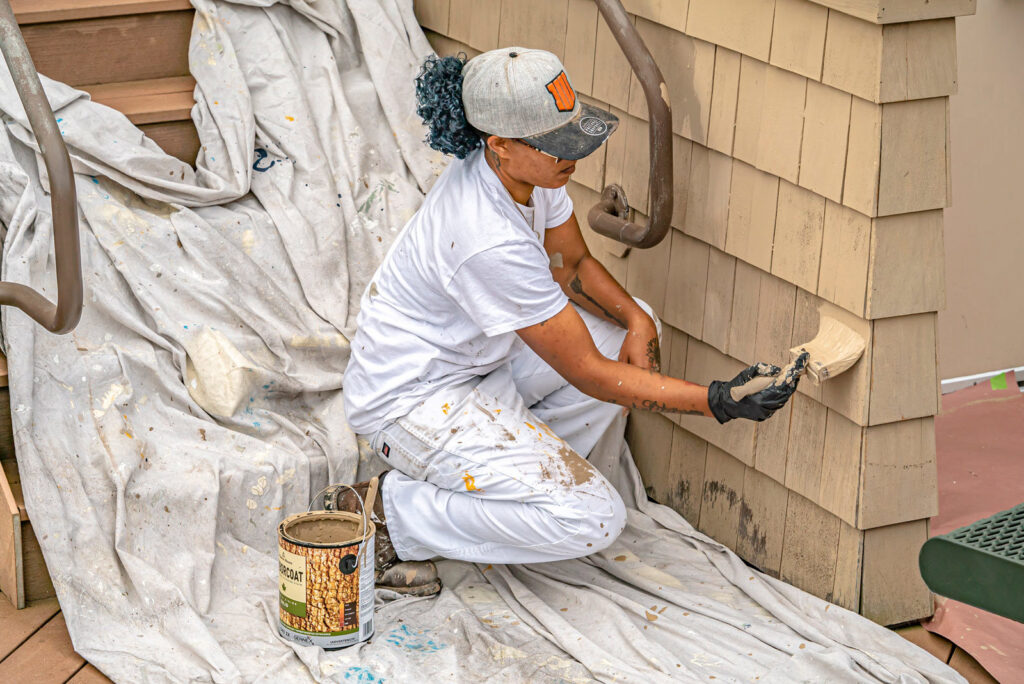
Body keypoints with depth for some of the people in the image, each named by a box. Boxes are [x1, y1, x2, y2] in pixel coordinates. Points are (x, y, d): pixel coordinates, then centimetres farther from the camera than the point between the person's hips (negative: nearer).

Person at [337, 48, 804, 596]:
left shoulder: (526, 168, -9)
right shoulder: (490, 242, -34)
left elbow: (573, 266, 9)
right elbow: (589, 374, -27)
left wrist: (636, 320, -11)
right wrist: (718, 402, -30)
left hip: (472, 361, 9)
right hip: (411, 401, -9)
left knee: (633, 330, 4)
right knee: (593, 519, -17)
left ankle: (514, 471, 9)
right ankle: (388, 511, -6)